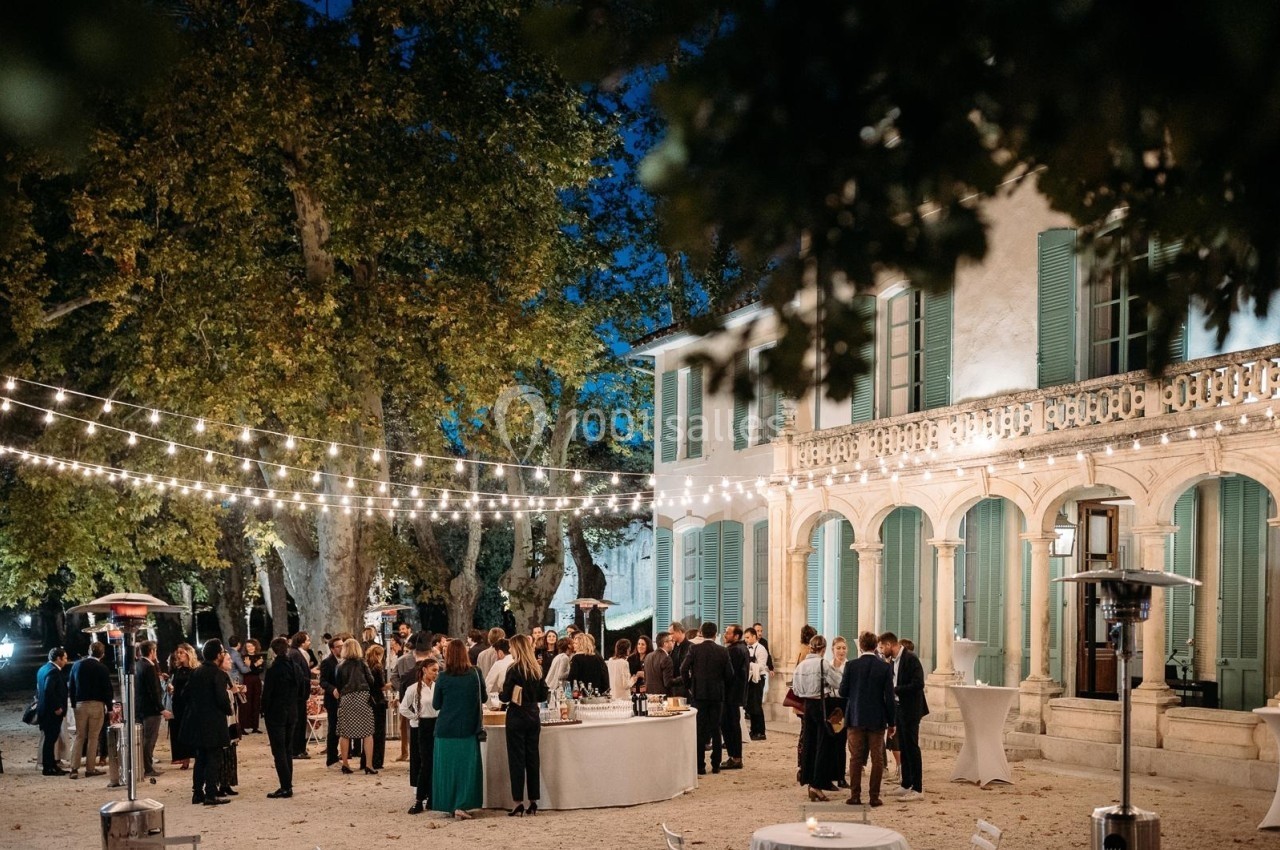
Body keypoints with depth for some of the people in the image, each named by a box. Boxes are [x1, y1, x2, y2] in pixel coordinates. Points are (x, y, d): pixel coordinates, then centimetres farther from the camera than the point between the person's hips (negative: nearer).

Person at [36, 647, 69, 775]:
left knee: (49, 738, 14)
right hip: (52, 712, -10)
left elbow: (39, 689, 20)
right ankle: (49, 768, -1)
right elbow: (48, 690, -27)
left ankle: (51, 765, 21)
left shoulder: (42, 669, 14)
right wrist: (57, 707, -20)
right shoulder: (53, 671, -17)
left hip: (45, 710, 10)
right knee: (50, 738, -5)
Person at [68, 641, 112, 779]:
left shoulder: (77, 665, 3)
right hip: (97, 705, -3)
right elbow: (107, 689, -6)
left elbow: (71, 687, 7)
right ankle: (90, 769, 5)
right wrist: (110, 705, 5)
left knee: (79, 736, 8)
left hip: (80, 704, 3)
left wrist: (73, 704, 13)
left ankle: (74, 768, 0)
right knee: (93, 737, 3)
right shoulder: (102, 668, -8)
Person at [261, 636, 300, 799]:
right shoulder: (295, 667, 1)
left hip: (275, 714, -6)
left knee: (278, 751, -3)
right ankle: (288, 785, 17)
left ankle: (285, 787, -6)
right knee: (288, 750, 14)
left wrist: (264, 712, 1)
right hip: (291, 713, 6)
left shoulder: (272, 670, -16)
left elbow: (266, 694, -13)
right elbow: (300, 690, 7)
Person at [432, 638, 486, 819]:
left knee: (447, 767, 10)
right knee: (467, 767, 3)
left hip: (446, 730, 0)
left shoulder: (443, 678, -8)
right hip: (468, 729, 0)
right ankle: (461, 805, -7)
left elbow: (436, 705, 2)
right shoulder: (475, 674, -6)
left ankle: (449, 804, 15)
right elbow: (484, 697, 8)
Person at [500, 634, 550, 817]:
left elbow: (506, 697, -12)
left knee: (516, 760, -1)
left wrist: (500, 694, 9)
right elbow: (544, 695, 7)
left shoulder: (514, 669, -12)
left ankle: (519, 804, -2)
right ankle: (533, 803, 12)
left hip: (516, 717, -6)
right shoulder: (537, 669, 4)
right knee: (533, 758, 10)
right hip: (533, 717, 6)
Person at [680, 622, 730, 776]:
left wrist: (689, 686, 5)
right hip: (717, 695, 2)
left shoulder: (694, 649, -6)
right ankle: (716, 765, 12)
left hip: (698, 694, -2)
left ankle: (700, 766, 2)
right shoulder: (723, 651, -1)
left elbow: (684, 669, -10)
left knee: (700, 730, 3)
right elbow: (729, 674, -1)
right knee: (716, 730, 10)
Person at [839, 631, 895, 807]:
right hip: (877, 720, 0)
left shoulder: (851, 665, -8)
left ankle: (855, 796, 9)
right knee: (877, 759, 7)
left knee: (856, 758, 8)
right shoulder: (885, 667, -6)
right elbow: (889, 697, -5)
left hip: (855, 719, 0)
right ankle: (874, 797, 7)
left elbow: (843, 692, -5)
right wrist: (891, 723, 3)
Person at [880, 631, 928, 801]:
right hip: (898, 709, 9)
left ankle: (918, 789, -2)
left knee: (911, 747, -6)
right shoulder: (893, 661, 11)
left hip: (910, 709, -9)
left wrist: (896, 690, -20)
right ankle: (906, 785, 21)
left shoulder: (910, 658, -16)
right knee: (903, 747, 13)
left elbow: (918, 684, -22)